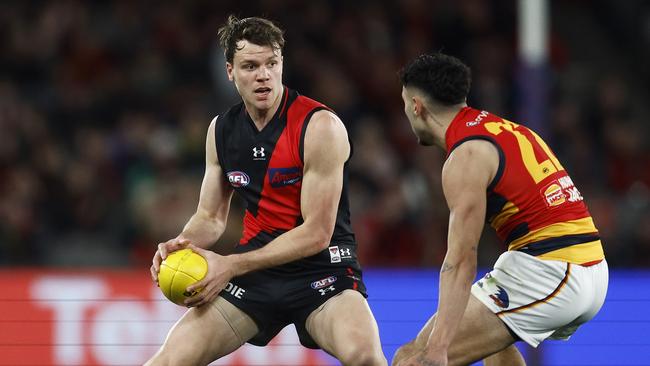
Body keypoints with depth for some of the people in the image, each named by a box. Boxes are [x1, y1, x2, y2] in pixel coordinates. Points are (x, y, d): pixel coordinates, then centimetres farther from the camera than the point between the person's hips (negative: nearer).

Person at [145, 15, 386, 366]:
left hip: (321, 267, -5)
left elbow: (316, 234, -16)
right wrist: (182, 244, -9)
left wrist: (231, 265, -19)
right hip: (255, 266, 5)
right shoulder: (221, 129, 5)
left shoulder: (320, 126, -14)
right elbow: (211, 216, 15)